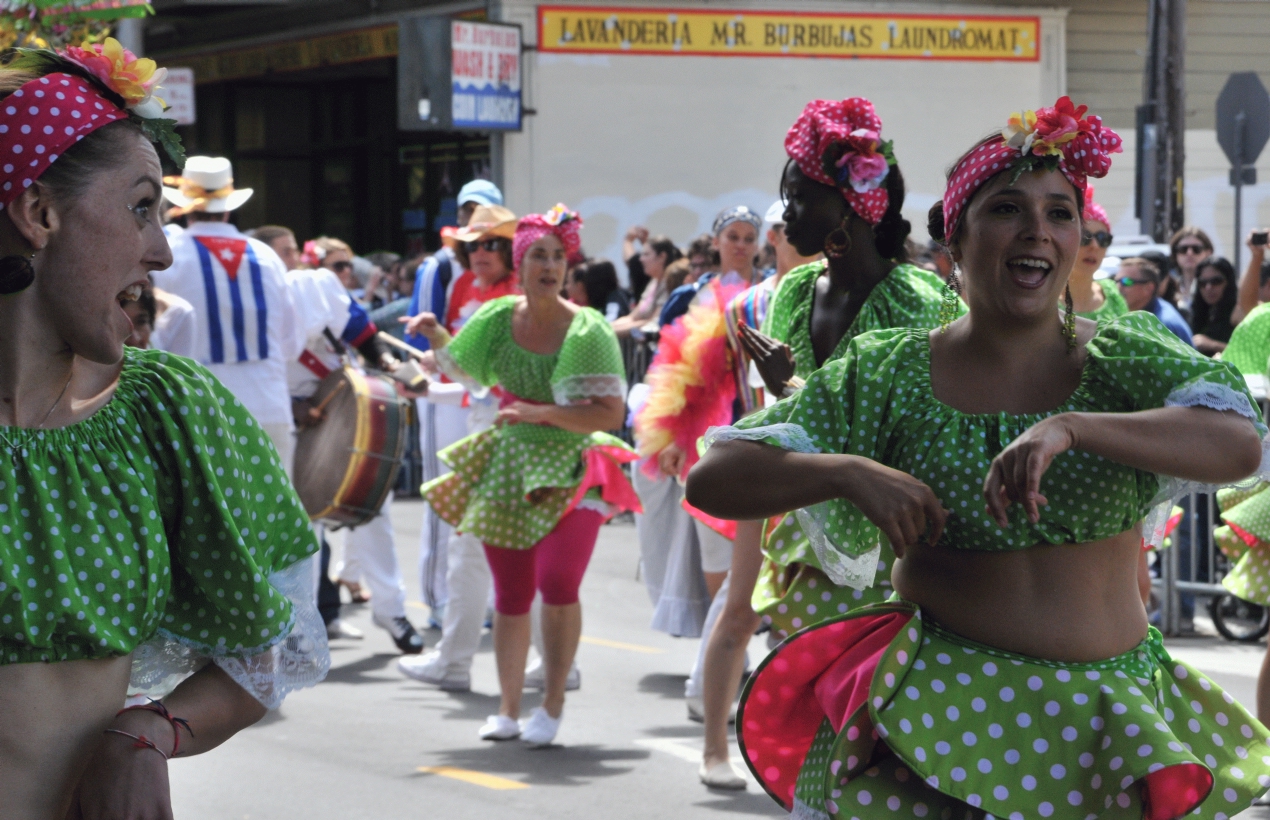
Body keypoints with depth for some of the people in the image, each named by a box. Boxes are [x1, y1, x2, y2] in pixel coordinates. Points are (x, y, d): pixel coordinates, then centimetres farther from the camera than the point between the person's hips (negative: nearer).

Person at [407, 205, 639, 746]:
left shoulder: (587, 331, -12)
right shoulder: (498, 318, 0)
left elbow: (611, 414, -17)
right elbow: (462, 371, 18)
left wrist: (542, 413, -24)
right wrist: (437, 338, 0)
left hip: (570, 473, -4)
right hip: (507, 469, 4)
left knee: (556, 581, -21)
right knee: (510, 596, 8)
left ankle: (553, 703, -5)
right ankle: (508, 709, 21)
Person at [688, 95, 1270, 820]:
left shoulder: (1129, 358, 0)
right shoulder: (890, 375, 0)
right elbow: (713, 480, -3)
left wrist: (1067, 429, -31)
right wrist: (848, 472, -21)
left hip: (1102, 725, 1)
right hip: (935, 714, -1)